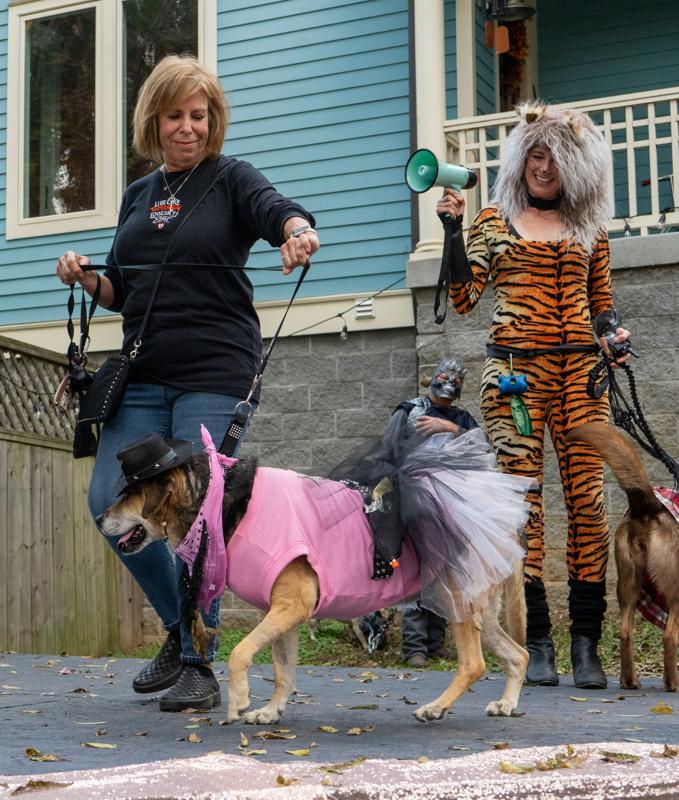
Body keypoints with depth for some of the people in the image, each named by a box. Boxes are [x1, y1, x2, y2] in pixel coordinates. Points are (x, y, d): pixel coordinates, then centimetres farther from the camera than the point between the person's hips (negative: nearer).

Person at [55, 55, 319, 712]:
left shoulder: (230, 178, 3)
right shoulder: (137, 196, 17)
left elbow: (277, 209, -19)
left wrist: (298, 230, -41)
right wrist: (85, 276, 4)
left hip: (215, 370, -5)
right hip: (143, 372, 6)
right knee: (110, 499, -3)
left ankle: (199, 667, 4)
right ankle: (180, 626, 18)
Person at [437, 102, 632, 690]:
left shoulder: (589, 227, 18)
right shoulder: (494, 221, 13)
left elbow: (601, 305, 20)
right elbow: (463, 299, 4)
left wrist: (614, 334, -1)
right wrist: (453, 229, -3)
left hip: (579, 372, 2)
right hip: (514, 372, -2)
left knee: (588, 498, -6)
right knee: (522, 499, -7)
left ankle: (587, 645, -1)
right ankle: (537, 642, -1)